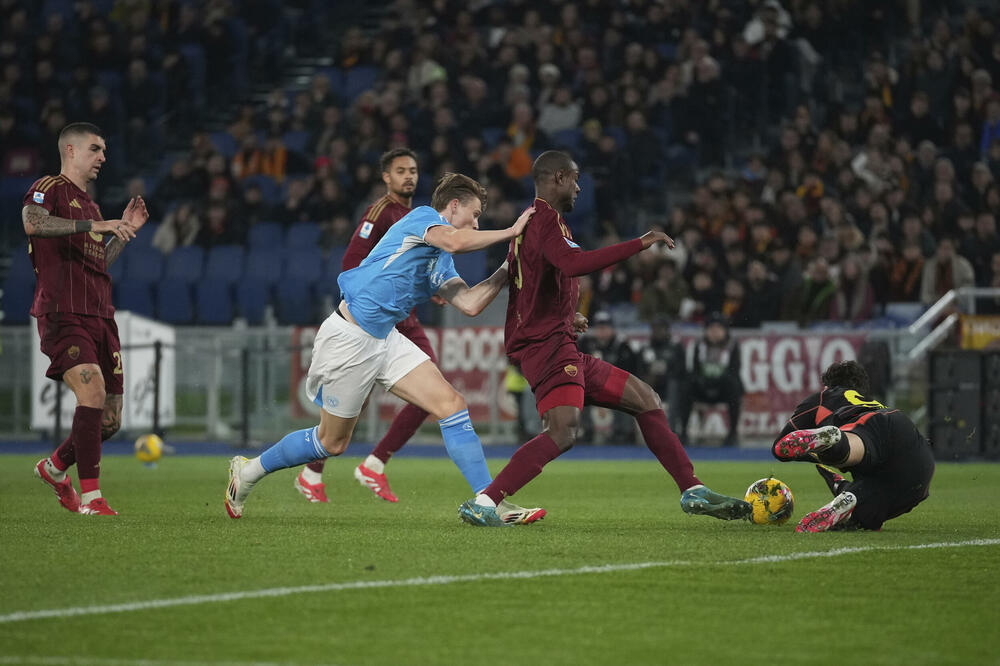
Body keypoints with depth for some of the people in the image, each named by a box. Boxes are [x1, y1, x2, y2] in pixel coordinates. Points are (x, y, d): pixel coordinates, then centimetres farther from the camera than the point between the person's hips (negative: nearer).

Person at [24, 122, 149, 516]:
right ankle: (90, 497, -24)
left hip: (100, 317, 8)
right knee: (93, 390, -27)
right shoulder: (48, 189, -1)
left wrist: (126, 230, 23)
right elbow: (32, 221, -24)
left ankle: (55, 467, 32)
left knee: (109, 420, 6)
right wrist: (94, 225, -27)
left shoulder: (89, 205, 25)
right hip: (63, 317, -8)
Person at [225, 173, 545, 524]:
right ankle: (248, 471, 26)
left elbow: (470, 304, 7)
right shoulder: (422, 217, -9)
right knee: (332, 441, 4)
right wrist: (510, 232, -21)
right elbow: (455, 241, -30)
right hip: (349, 338, -9)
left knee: (452, 405, -5)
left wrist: (507, 268, 4)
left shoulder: (440, 262, 16)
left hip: (384, 338, 9)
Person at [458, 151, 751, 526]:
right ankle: (483, 504, -32)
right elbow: (574, 264, -29)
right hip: (549, 345, -11)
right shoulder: (546, 219, -9)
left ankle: (693, 493, 16)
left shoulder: (529, 223, 23)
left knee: (645, 400, 14)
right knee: (563, 431, -29)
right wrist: (639, 244, -25)